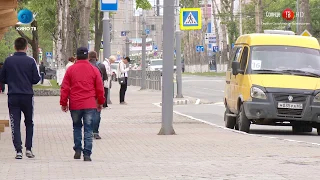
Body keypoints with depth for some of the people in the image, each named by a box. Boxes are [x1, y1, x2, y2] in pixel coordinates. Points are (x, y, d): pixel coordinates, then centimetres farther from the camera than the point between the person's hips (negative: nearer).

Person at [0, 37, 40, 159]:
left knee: (15, 124, 3)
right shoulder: (30, 61, -6)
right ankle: (28, 148, 10)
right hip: (27, 96, 0)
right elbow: (36, 79, -4)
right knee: (29, 122, 16)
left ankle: (18, 150, -5)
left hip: (13, 97, 0)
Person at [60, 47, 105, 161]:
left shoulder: (71, 70, 0)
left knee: (77, 127, 19)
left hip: (75, 105, 1)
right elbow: (100, 88, 6)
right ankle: (87, 154, -4)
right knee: (88, 129, 2)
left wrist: (63, 103, 10)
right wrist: (100, 102, 18)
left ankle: (77, 150, 15)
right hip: (90, 105, -1)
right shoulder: (94, 70, 1)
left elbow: (65, 88, 1)